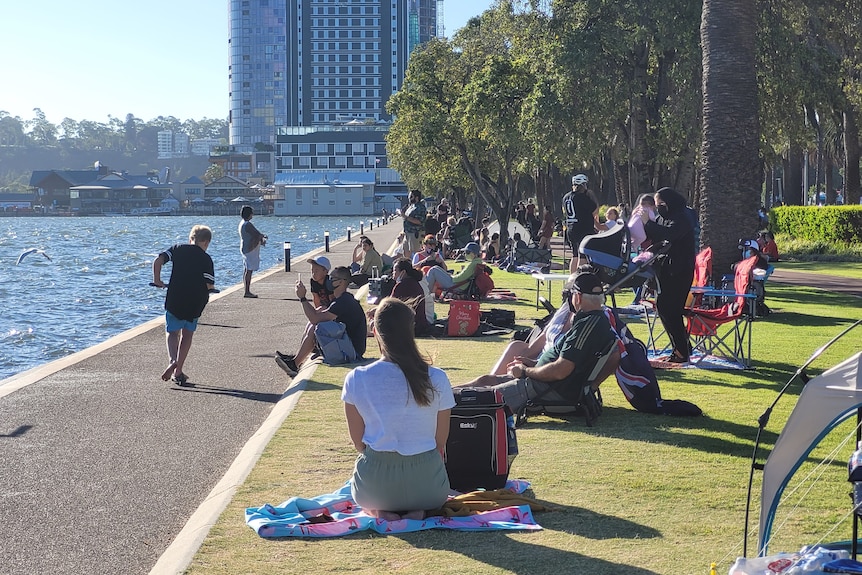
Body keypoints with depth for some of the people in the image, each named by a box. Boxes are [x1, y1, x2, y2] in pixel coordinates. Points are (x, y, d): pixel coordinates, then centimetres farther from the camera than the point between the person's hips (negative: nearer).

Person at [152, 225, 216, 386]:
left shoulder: (177, 249, 5)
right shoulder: (206, 259, 0)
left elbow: (158, 261, -8)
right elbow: (210, 285, -7)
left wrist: (157, 280, 4)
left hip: (174, 300, 1)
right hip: (195, 303, -1)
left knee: (172, 333, 15)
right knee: (187, 334, 16)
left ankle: (172, 360, -13)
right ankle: (178, 372, 13)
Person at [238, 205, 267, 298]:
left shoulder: (242, 223, 13)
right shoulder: (248, 224, -20)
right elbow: (258, 235, -19)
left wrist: (261, 239, 7)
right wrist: (263, 237, 2)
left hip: (245, 249, 11)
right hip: (250, 250, -11)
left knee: (246, 270, 12)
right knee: (249, 270, -8)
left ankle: (247, 291, 18)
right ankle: (247, 292, -7)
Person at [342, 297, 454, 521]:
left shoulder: (356, 379, -8)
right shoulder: (437, 380, -8)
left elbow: (358, 440, 2)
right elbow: (441, 442, 2)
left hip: (375, 481, 0)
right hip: (425, 483, 0)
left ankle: (379, 511, 3)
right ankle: (418, 510, 3)